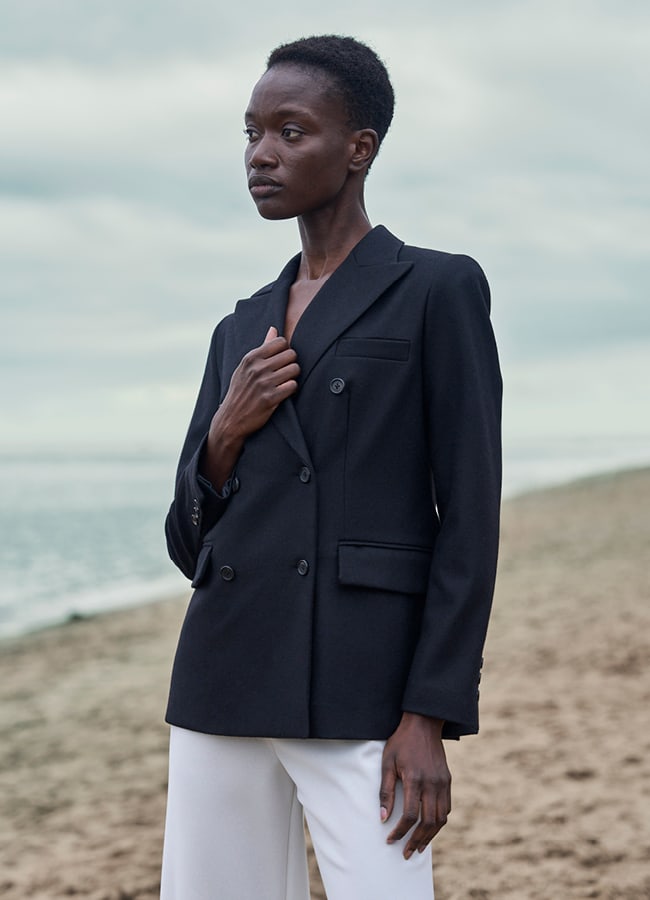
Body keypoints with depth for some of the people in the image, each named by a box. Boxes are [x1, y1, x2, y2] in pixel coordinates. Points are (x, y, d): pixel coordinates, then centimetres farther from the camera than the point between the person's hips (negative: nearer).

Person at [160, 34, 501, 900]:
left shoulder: (439, 289, 1)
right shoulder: (241, 332, 18)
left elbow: (469, 517, -6)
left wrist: (428, 719, -14)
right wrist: (224, 433, -2)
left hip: (362, 691, -6)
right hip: (225, 682, 6)